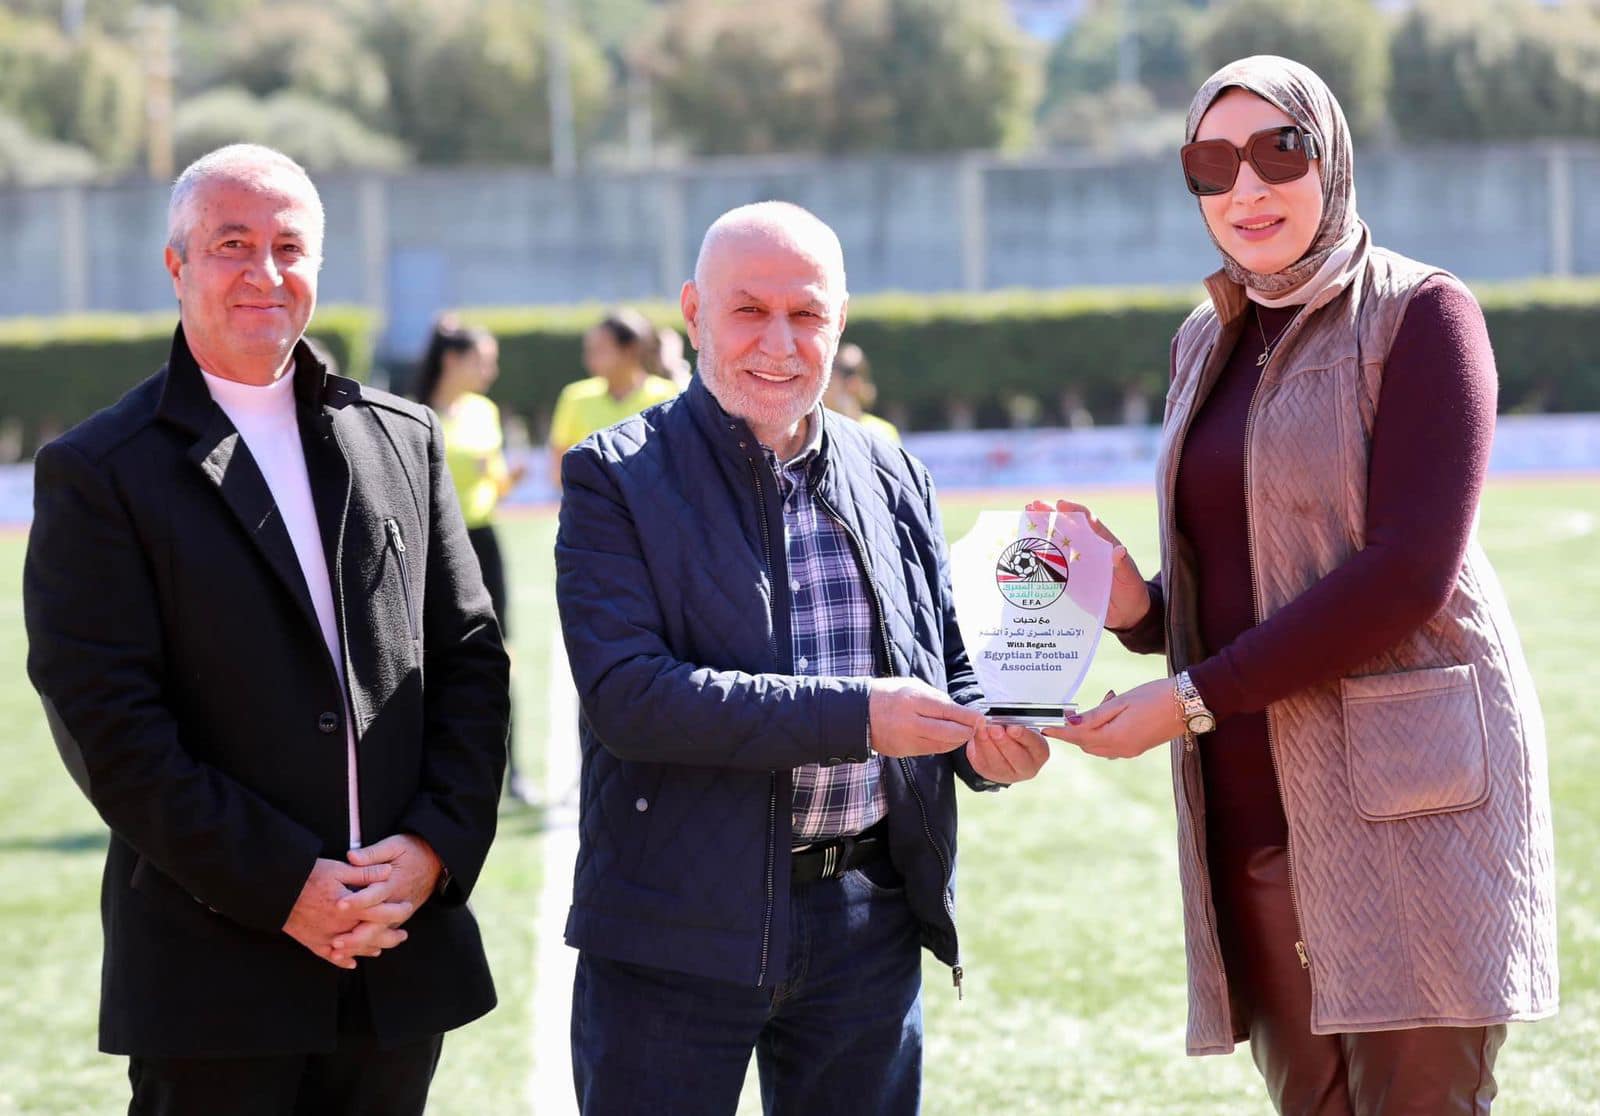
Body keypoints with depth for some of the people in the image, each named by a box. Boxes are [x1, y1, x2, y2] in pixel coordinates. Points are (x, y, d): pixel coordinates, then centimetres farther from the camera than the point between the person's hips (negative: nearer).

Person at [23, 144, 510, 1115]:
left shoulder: (405, 440, 12)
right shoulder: (98, 472, -2)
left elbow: (472, 659, 11)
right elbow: (106, 724, -9)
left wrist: (438, 845, -5)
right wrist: (282, 886, -14)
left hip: (404, 947, 4)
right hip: (213, 968, -4)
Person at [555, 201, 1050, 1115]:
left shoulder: (892, 480, 11)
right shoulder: (617, 479, -5)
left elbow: (949, 670, 19)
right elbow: (626, 695, -17)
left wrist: (986, 741, -6)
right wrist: (850, 715, -23)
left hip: (871, 926, 4)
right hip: (679, 931, -4)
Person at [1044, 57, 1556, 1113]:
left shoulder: (1420, 313, -4)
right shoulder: (1209, 344, 17)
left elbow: (1409, 576, -15)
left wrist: (1194, 699, -15)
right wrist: (1140, 607, 2)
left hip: (1404, 785, -6)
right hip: (1251, 810, 6)